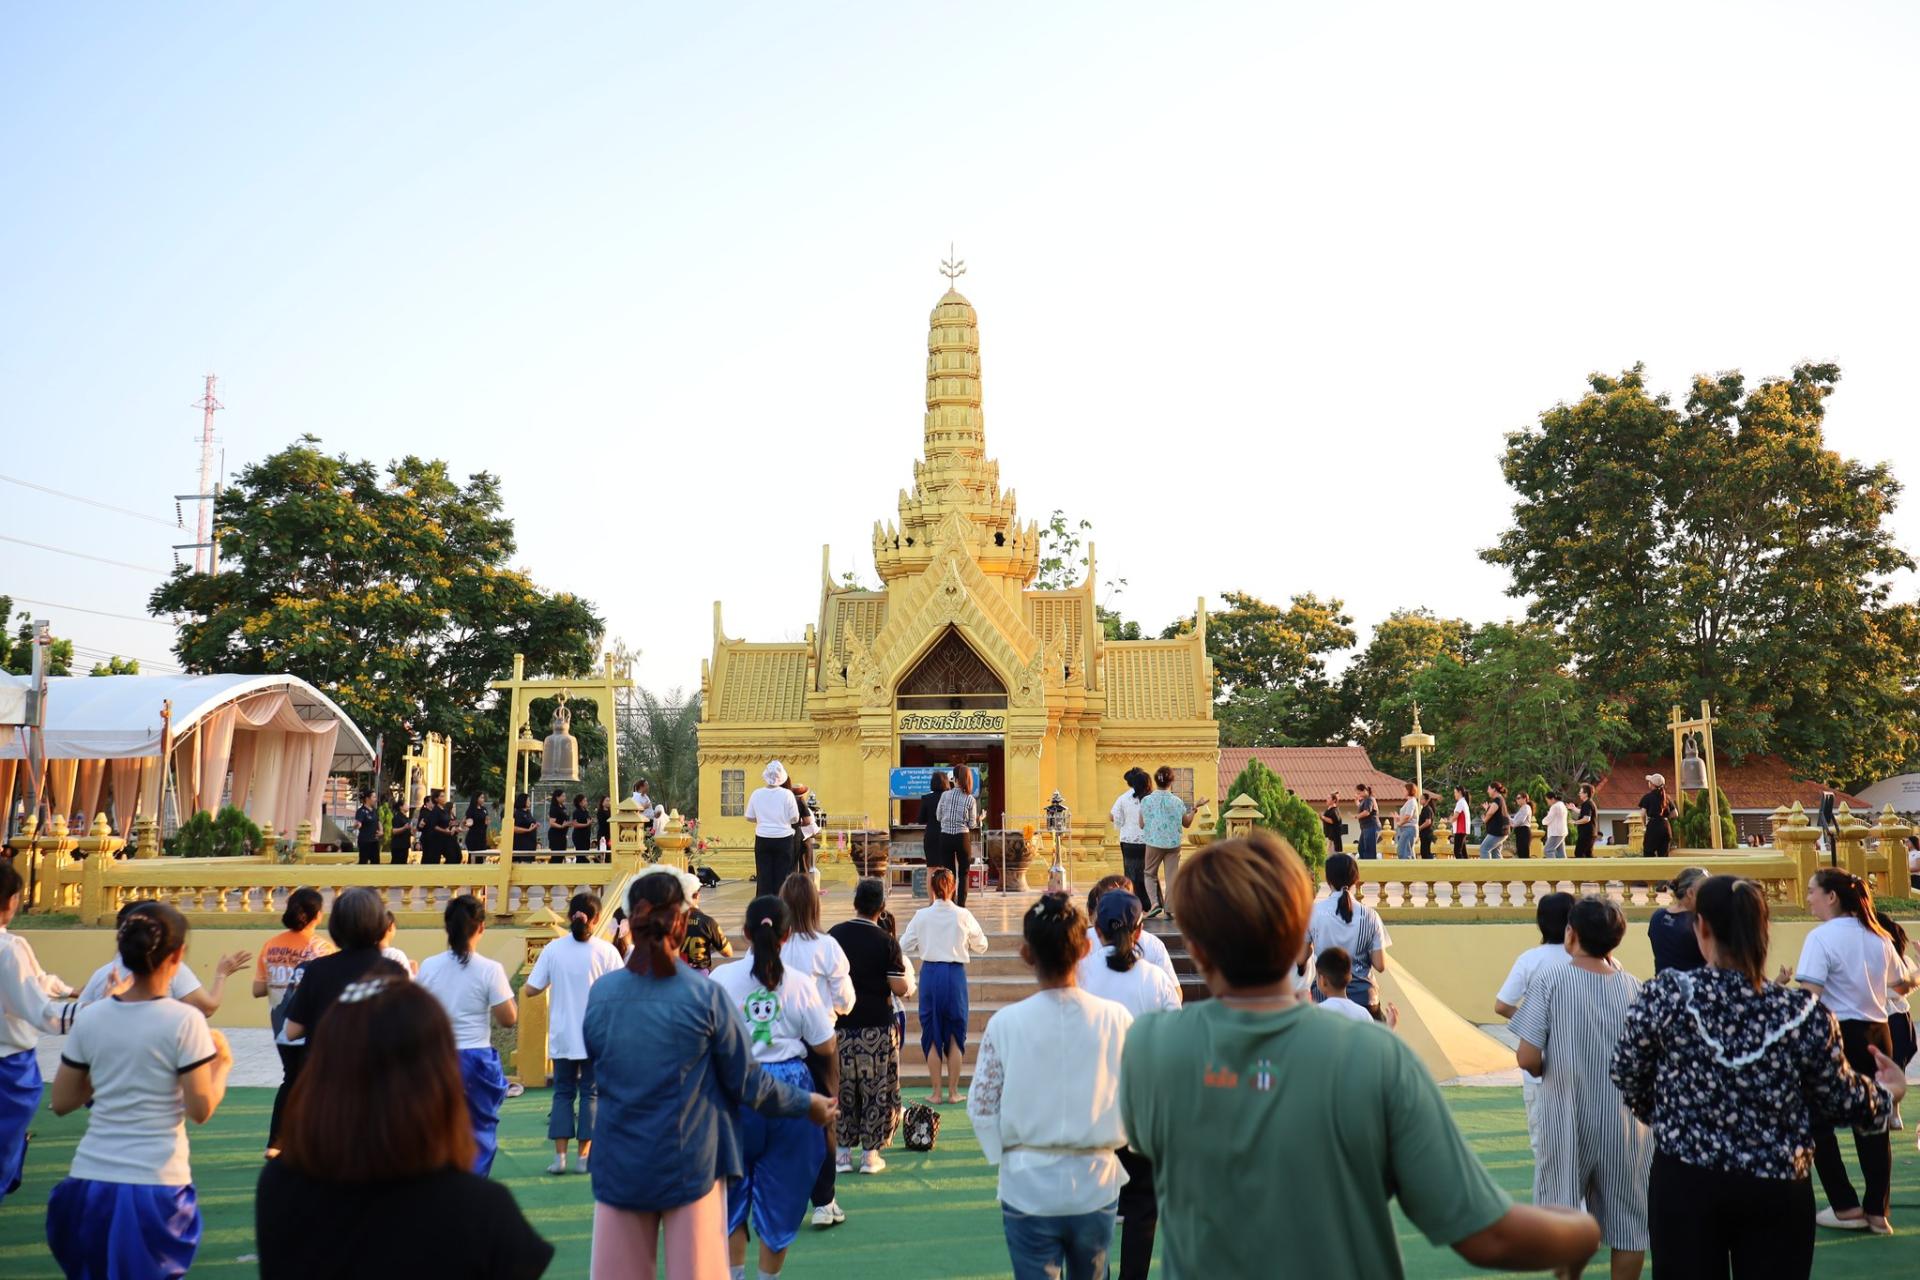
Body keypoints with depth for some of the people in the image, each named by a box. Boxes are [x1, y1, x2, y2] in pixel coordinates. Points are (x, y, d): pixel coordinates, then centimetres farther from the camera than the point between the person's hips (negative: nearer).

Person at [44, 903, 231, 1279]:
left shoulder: (89, 1018, -1)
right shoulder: (185, 1020, -13)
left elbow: (60, 1103, 7)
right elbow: (201, 1111, -11)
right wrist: (223, 1062, 4)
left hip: (90, 1181, 4)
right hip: (156, 1188, -3)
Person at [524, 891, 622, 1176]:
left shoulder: (553, 949, -4)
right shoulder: (605, 951, -9)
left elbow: (529, 990, -2)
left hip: (562, 1036, 2)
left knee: (563, 1092, 13)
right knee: (590, 1093, 8)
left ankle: (560, 1155, 9)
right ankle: (584, 1156, 8)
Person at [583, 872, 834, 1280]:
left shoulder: (600, 993, -7)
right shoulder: (707, 996, -14)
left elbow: (595, 1067, 10)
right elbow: (747, 1083, -7)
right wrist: (807, 1103, 9)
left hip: (620, 1165, 3)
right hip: (689, 1164, -2)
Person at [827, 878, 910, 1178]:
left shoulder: (834, 934, 0)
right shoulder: (886, 941, -10)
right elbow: (899, 988, -11)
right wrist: (904, 964, 7)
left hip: (839, 1026, 3)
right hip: (876, 1027, -3)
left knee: (841, 1088, 13)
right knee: (876, 1089, 8)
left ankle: (842, 1151, 17)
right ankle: (870, 1153, 11)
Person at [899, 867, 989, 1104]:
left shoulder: (921, 916, -5)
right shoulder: (963, 915, -5)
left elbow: (905, 947, 0)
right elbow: (981, 946, 7)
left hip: (930, 973, 0)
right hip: (955, 973, 0)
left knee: (932, 1035, 10)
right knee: (955, 1036, 11)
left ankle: (936, 1092, 14)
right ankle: (953, 1091, 16)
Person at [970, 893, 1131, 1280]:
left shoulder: (1005, 1023, -14)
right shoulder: (1116, 1019, -12)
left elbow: (982, 1109, -9)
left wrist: (1005, 1156, 8)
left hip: (1027, 1187, -1)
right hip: (1096, 1186, 2)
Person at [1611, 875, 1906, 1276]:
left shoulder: (1664, 994, -13)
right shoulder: (1805, 1014, -9)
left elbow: (1628, 1077, -1)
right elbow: (1842, 1099, 5)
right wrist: (1889, 1092, 29)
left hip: (1684, 1182, -1)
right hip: (1778, 1190, 2)